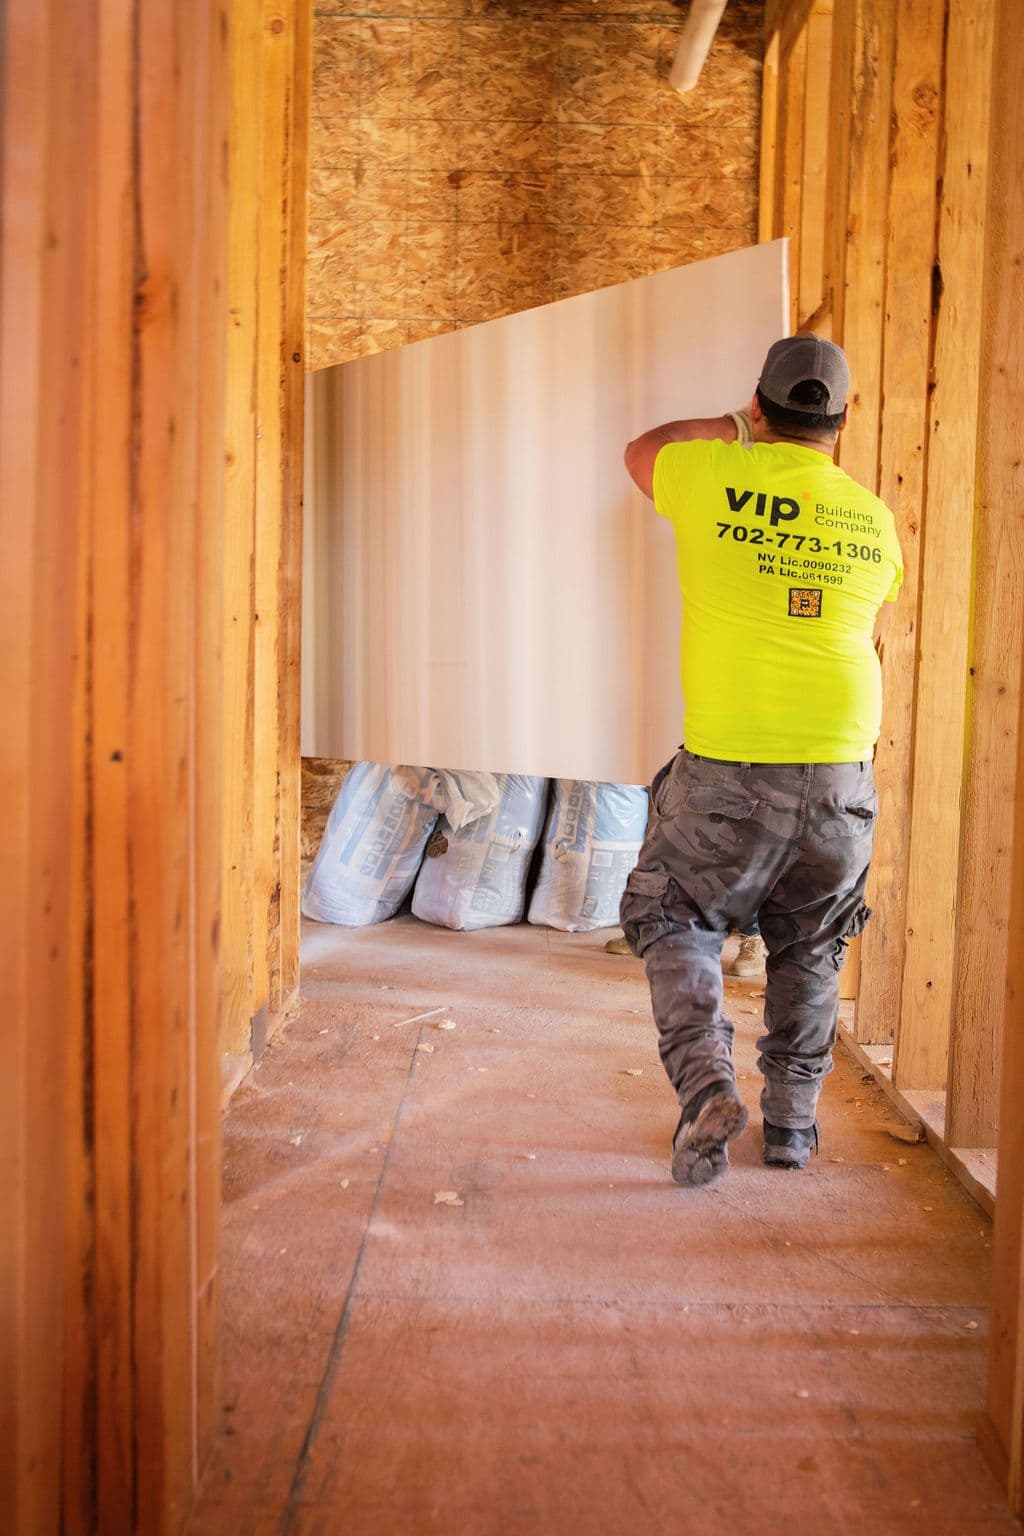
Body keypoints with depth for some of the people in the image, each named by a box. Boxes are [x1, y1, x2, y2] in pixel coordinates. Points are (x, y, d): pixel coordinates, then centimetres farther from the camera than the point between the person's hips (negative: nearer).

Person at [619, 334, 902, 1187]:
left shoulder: (716, 478, -3)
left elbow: (641, 450, 19)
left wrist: (731, 425, 31)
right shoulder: (874, 519, 7)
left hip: (726, 766, -3)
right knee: (810, 950, 20)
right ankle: (793, 1119, 27)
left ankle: (706, 1084, -2)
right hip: (839, 770, 4)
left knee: (677, 926, 15)